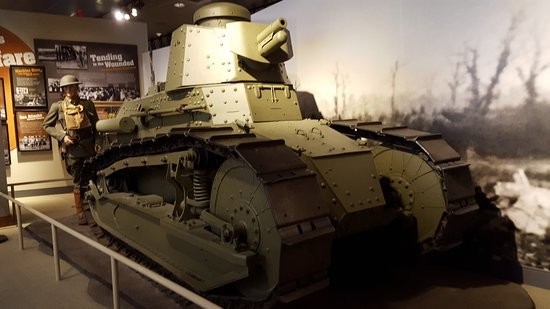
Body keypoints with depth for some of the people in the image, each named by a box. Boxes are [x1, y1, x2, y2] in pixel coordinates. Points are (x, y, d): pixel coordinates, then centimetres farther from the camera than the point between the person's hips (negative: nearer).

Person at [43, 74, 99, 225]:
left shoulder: (87, 104, 7)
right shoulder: (57, 106, 3)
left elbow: (96, 125, 10)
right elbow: (46, 125, 7)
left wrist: (97, 143, 0)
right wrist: (62, 137, -6)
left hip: (89, 146, 2)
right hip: (72, 148, -2)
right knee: (78, 182, 2)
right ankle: (80, 213, 12)